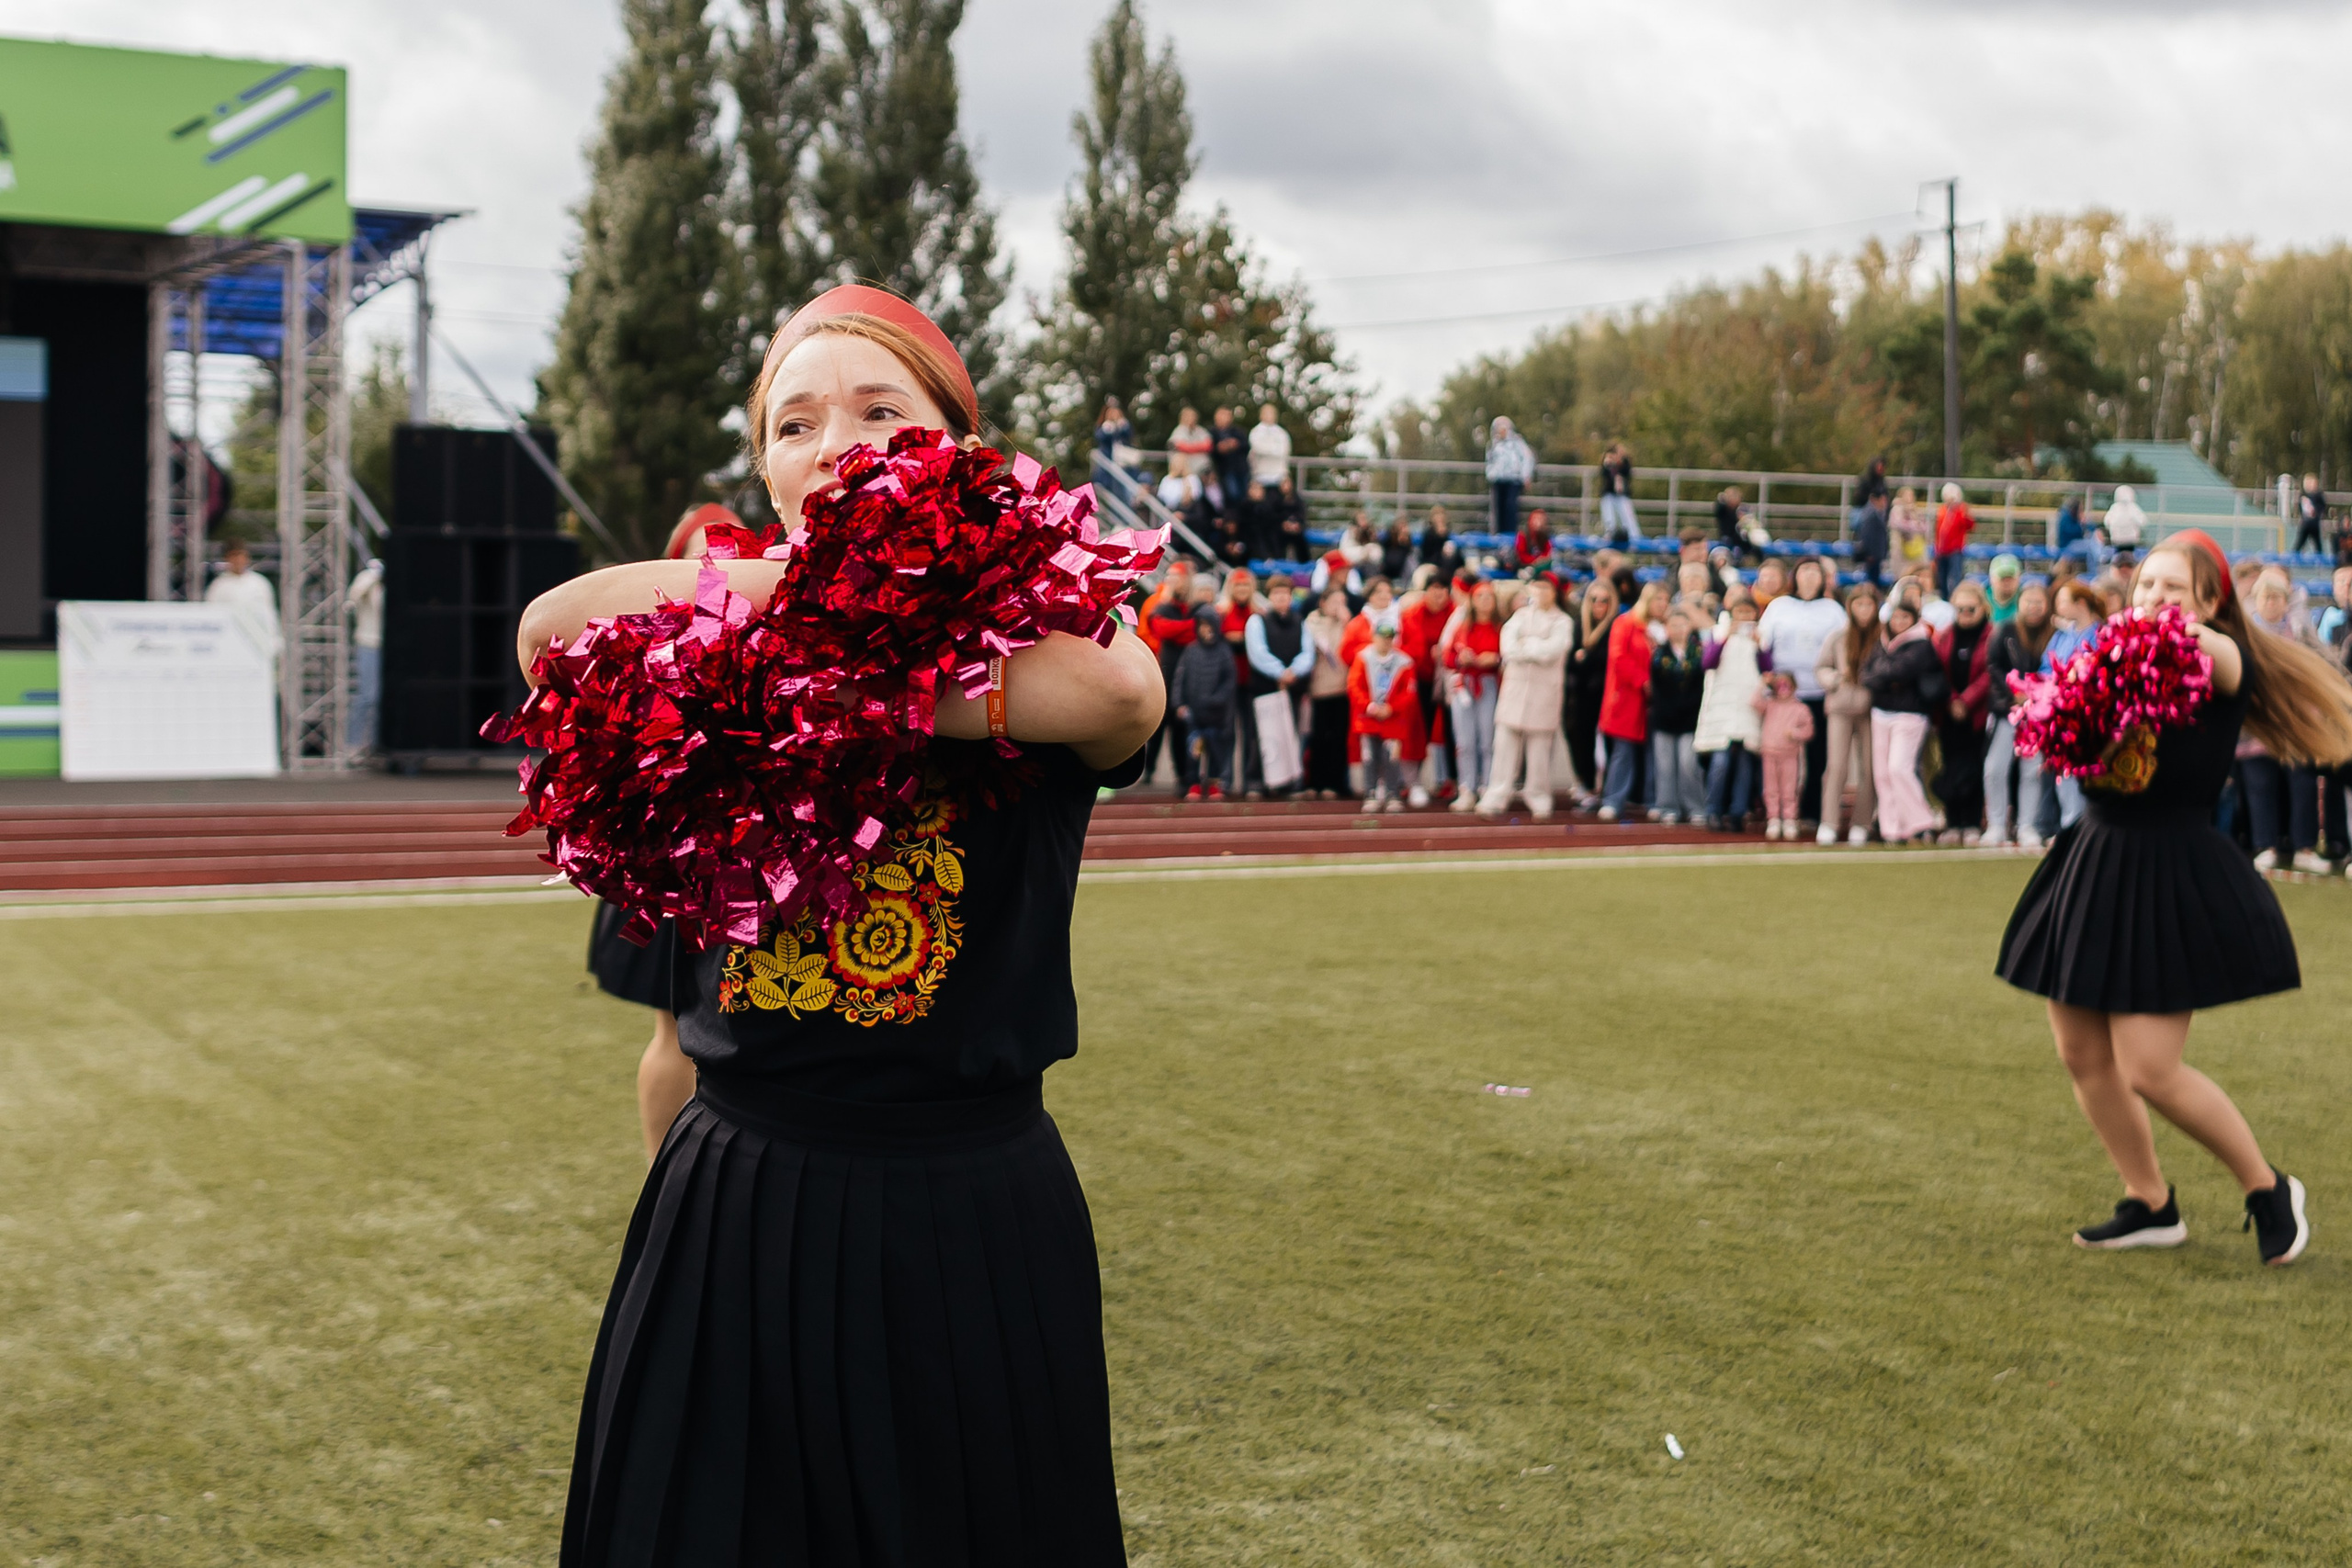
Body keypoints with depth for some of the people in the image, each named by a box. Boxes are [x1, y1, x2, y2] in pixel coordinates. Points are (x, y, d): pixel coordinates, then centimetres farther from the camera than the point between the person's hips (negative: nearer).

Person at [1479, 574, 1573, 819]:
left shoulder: (1562, 622, 3)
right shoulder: (1521, 615, 11)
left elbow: (1552, 650, -12)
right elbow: (1507, 646, -3)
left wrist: (1525, 645, -3)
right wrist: (1537, 650, -10)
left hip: (1544, 691, -2)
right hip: (1515, 687, 2)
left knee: (1539, 748, 0)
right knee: (1505, 743, 0)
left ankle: (1539, 802, 9)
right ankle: (1495, 799, 2)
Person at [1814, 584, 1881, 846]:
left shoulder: (1884, 636, -1)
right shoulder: (1839, 636, 5)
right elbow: (1820, 667, 12)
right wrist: (1835, 679, -6)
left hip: (1872, 709, -1)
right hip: (1841, 707, 1)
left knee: (1868, 769, 1)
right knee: (1836, 765, -5)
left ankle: (1860, 826, 8)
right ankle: (1828, 824, -3)